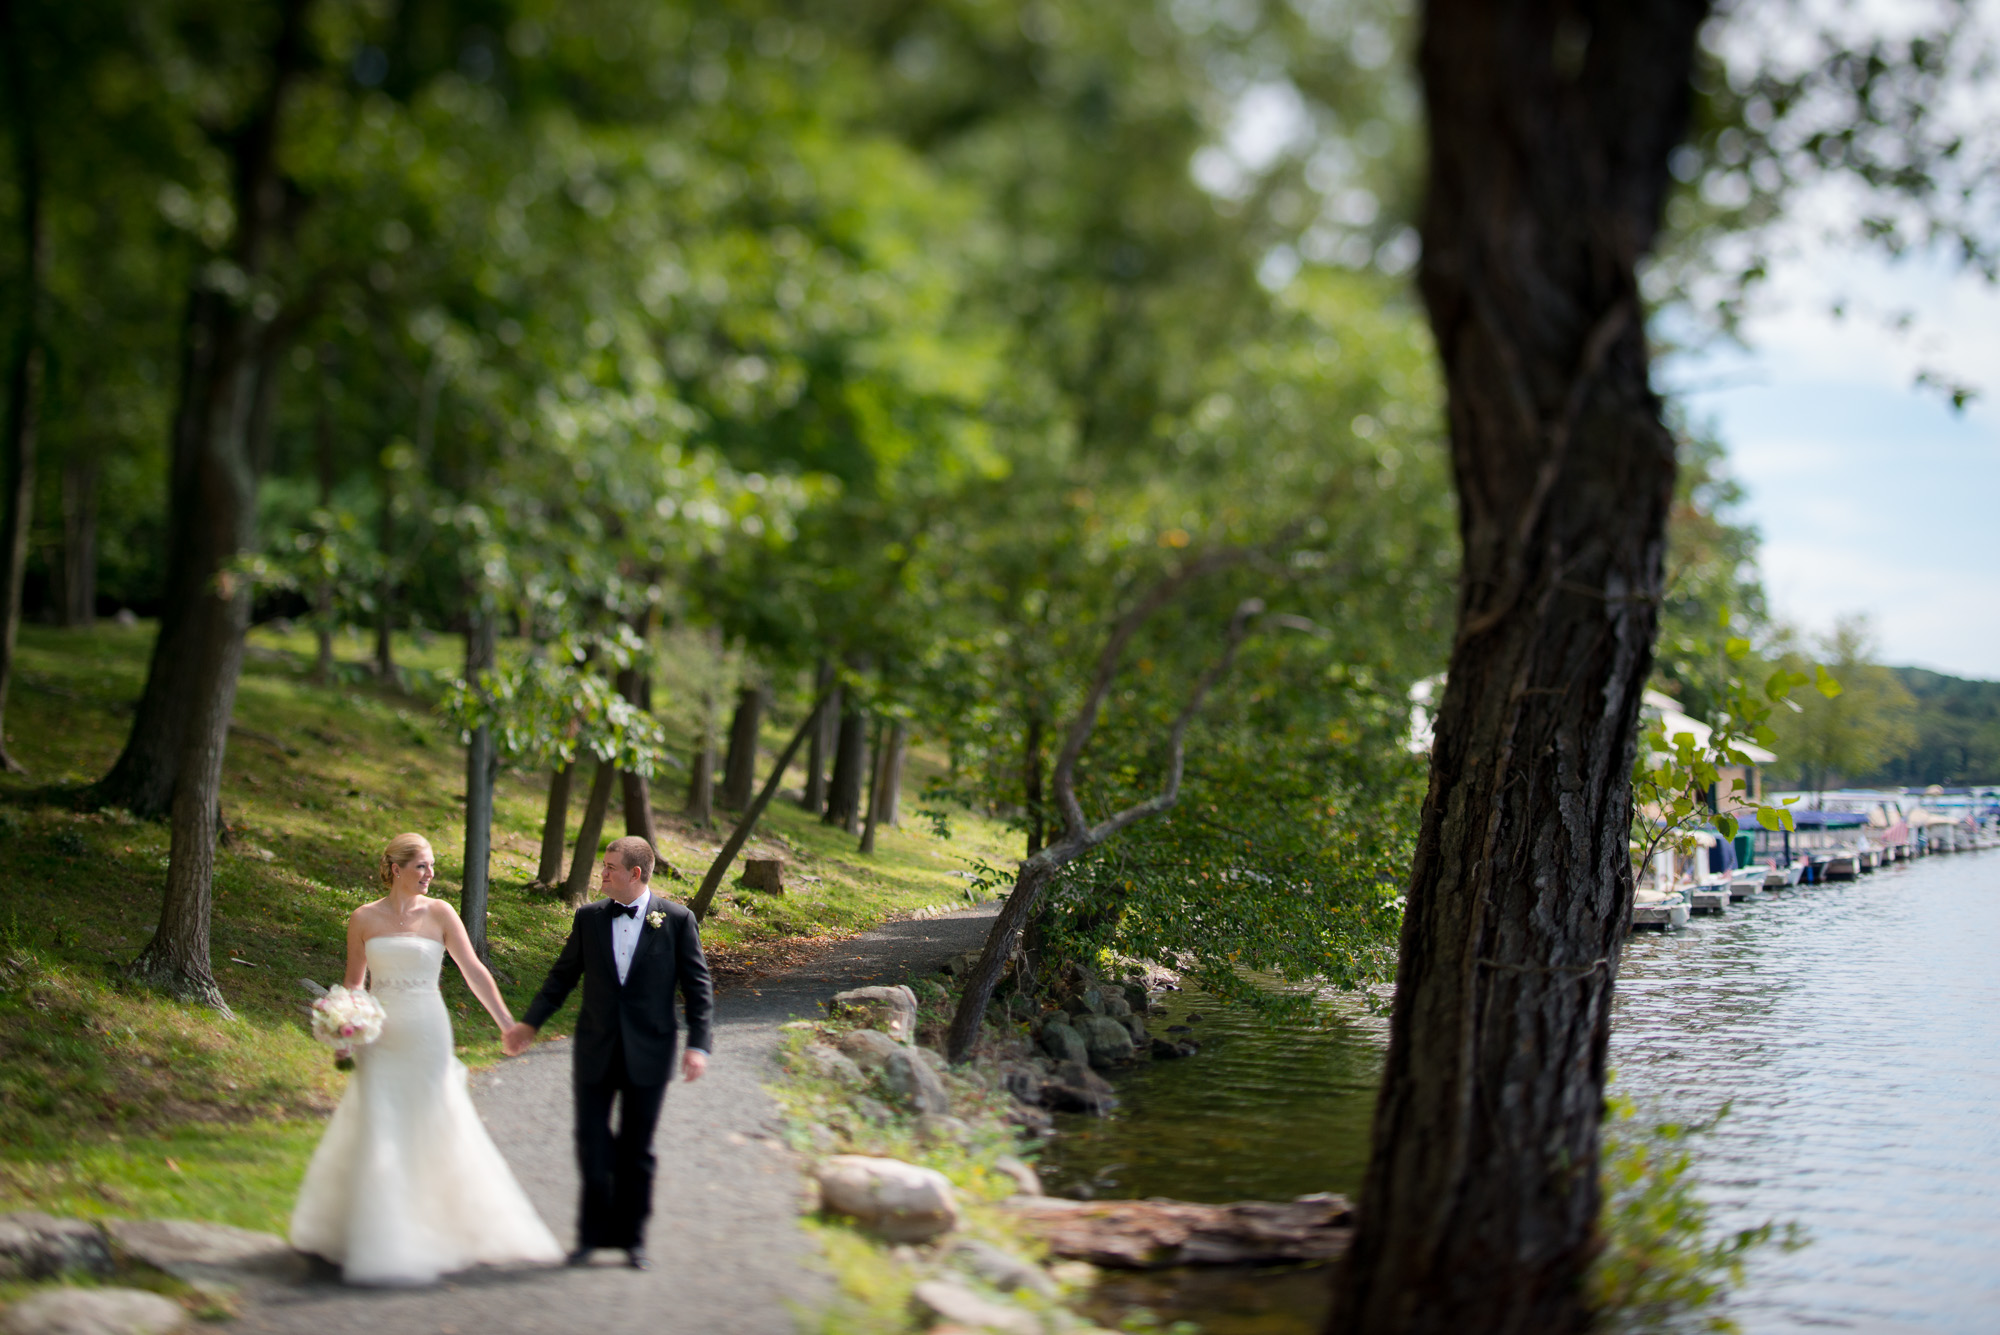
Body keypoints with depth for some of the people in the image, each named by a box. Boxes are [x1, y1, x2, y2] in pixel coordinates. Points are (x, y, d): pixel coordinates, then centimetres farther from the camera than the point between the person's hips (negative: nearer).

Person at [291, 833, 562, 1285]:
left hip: (427, 1036, 0)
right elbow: (353, 983, 9)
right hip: (381, 1039, 0)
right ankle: (379, 1241, 9)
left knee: (435, 1135, 3)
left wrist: (508, 1023, -12)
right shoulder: (364, 919, 2)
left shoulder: (439, 913, 0)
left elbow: (474, 970, -5)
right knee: (379, 1137, -1)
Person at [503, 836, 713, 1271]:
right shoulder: (588, 918, 4)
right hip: (596, 1051, 2)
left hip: (647, 1054, -2)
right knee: (592, 1142, 1)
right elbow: (563, 975, 13)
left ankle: (632, 1238, 20)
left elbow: (697, 987, -2)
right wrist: (530, 1023, 8)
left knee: (635, 1149, 7)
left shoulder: (676, 920, -3)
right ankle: (594, 1232, 16)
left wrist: (698, 1045, -10)